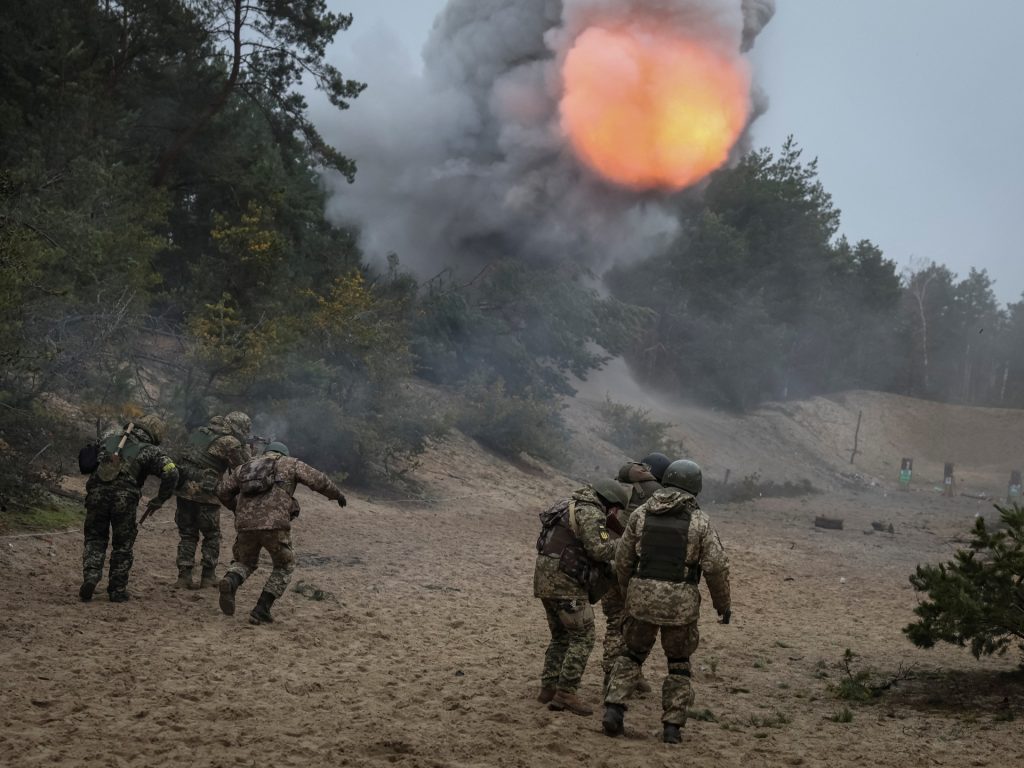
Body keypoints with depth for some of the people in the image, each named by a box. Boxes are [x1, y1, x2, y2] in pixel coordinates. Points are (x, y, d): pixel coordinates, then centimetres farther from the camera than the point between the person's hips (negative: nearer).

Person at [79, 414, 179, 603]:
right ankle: (117, 590, 16)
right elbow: (171, 472, -8)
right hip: (124, 499, -2)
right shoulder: (150, 451, 5)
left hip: (96, 494, 2)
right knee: (122, 545, 14)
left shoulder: (110, 437, 16)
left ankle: (90, 577, -3)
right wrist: (160, 500, 2)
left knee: (95, 539, 18)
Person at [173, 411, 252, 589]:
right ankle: (208, 577, 12)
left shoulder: (200, 432, 13)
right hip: (205, 494, -6)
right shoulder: (230, 443, -8)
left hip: (184, 489, 6)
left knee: (187, 534, 13)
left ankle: (184, 575, 8)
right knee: (211, 536, 11)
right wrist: (245, 448, 14)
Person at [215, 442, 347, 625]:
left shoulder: (246, 467, 27)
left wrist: (236, 508, 39)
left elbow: (222, 491, 20)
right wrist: (337, 494, 27)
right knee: (284, 567, 21)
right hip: (275, 526, -3)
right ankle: (261, 610, 7)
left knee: (245, 563, 27)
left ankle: (230, 583, -7)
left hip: (246, 525, 3)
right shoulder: (289, 464, 19)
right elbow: (318, 480, 10)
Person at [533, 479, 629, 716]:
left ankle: (548, 689, 19)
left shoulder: (571, 506, 18)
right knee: (583, 637, -4)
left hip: (545, 580, 10)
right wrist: (618, 544, -2)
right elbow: (600, 550, -21)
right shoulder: (590, 513, -12)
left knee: (561, 636, 19)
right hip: (566, 583, -10)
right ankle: (566, 693, -8)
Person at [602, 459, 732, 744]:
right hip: (680, 602, -2)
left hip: (642, 597, 2)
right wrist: (724, 603, 5)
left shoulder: (641, 514, 4)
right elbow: (716, 567, -8)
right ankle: (672, 726, 10)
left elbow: (623, 559, 8)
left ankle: (613, 709, 1)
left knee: (632, 655, 18)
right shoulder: (699, 521, -4)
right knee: (678, 664, 15)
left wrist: (630, 592, 24)